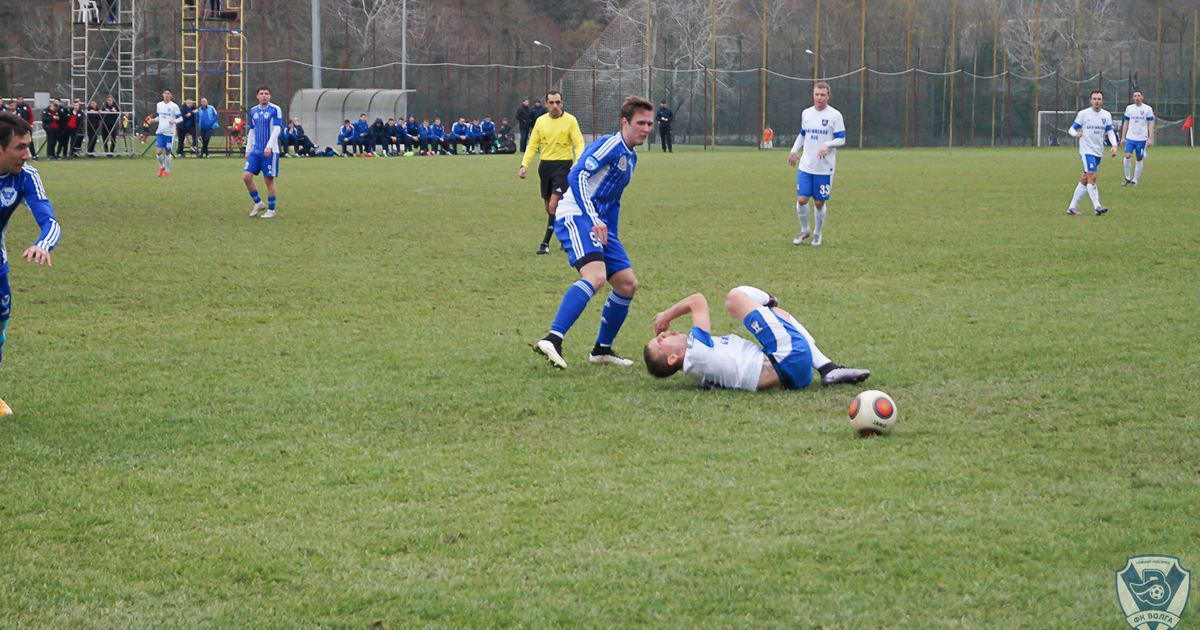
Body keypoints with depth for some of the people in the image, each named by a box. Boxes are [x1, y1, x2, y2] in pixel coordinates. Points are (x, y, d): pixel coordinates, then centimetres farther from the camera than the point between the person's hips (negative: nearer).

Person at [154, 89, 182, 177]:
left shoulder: (174, 106, -4)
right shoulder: (159, 105, 11)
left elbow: (180, 118, -3)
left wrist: (174, 121, -23)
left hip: (169, 133, -3)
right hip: (160, 132, 3)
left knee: (167, 152, 3)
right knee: (159, 152, -7)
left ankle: (167, 170, 19)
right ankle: (161, 167, 19)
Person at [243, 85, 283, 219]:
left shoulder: (275, 110, -5)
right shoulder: (254, 111, 13)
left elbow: (277, 129, -13)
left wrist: (269, 146, -23)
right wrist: (248, 149, 15)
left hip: (270, 151, -6)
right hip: (255, 151, 6)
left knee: (269, 180, -2)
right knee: (246, 176, -4)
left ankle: (271, 210, 9)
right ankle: (258, 203, 13)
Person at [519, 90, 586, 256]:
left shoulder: (570, 120, -3)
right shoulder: (541, 121, 9)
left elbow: (579, 144, -6)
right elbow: (532, 146, 12)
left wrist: (577, 164, -22)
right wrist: (524, 165, -1)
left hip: (563, 164, -5)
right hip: (545, 165, 5)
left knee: (554, 204, -15)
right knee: (548, 207, 7)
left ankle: (546, 243, -14)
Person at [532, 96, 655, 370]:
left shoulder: (630, 157, 21)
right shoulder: (610, 145, -10)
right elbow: (577, 176, -22)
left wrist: (612, 237, 21)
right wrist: (594, 221, -29)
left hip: (599, 224, 10)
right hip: (575, 217, -10)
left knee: (627, 285, 9)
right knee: (595, 276, -31)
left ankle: (602, 349, 23)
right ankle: (552, 340, -42)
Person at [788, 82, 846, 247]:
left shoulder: (835, 115, -4)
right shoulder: (806, 114, 10)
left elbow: (841, 139, -4)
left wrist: (827, 144, -22)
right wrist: (794, 151, 13)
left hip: (824, 168, -3)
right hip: (805, 166, 3)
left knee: (819, 202, 2)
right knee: (801, 200, -5)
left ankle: (817, 233, 22)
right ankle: (804, 230, 17)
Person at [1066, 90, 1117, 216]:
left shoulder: (1106, 115, 10)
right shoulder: (1083, 114, -1)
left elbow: (1110, 132, 8)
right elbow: (1072, 129, 1)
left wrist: (1114, 145, -10)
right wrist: (1075, 134, -24)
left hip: (1098, 152, 5)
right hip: (1086, 150, -5)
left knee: (1085, 180, 7)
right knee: (1092, 177, -18)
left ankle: (1072, 207, 13)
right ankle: (1097, 206, -23)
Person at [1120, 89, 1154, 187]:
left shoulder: (1148, 109, 1)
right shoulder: (1129, 108, 9)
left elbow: (1150, 124, 0)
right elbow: (1126, 123, 14)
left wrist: (1150, 139, -7)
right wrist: (1123, 137, 10)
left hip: (1142, 138, -1)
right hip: (1130, 138, 1)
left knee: (1139, 159, 2)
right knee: (1127, 156, -14)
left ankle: (1135, 180, 11)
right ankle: (1127, 178, 0)